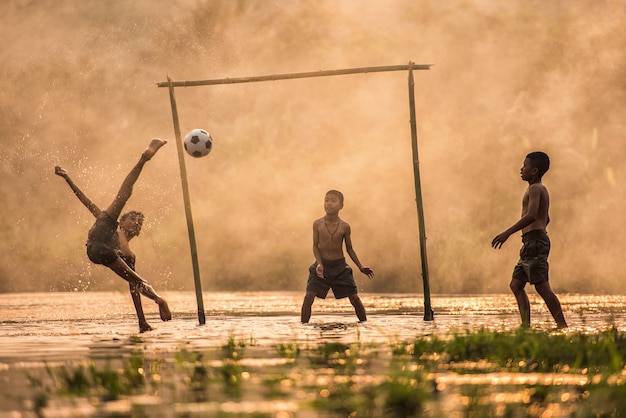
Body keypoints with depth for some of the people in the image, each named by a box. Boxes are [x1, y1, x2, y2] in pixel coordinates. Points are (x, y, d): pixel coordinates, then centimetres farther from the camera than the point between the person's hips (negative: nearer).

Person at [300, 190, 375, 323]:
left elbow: (349, 249, 6)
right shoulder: (318, 224, -5)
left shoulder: (344, 227, -5)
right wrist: (319, 264, -18)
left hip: (340, 266, 0)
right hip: (322, 265, 0)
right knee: (309, 296, -15)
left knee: (354, 298, 1)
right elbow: (315, 246, -2)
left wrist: (361, 267, -1)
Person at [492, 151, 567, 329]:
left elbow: (531, 215, -25)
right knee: (516, 284, 8)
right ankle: (526, 325, 2)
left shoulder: (535, 189, -9)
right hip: (531, 245, 10)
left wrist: (507, 233, -27)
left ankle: (562, 325, -16)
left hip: (535, 242, -10)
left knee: (542, 286, -14)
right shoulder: (542, 190, 22)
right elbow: (545, 219, 33)